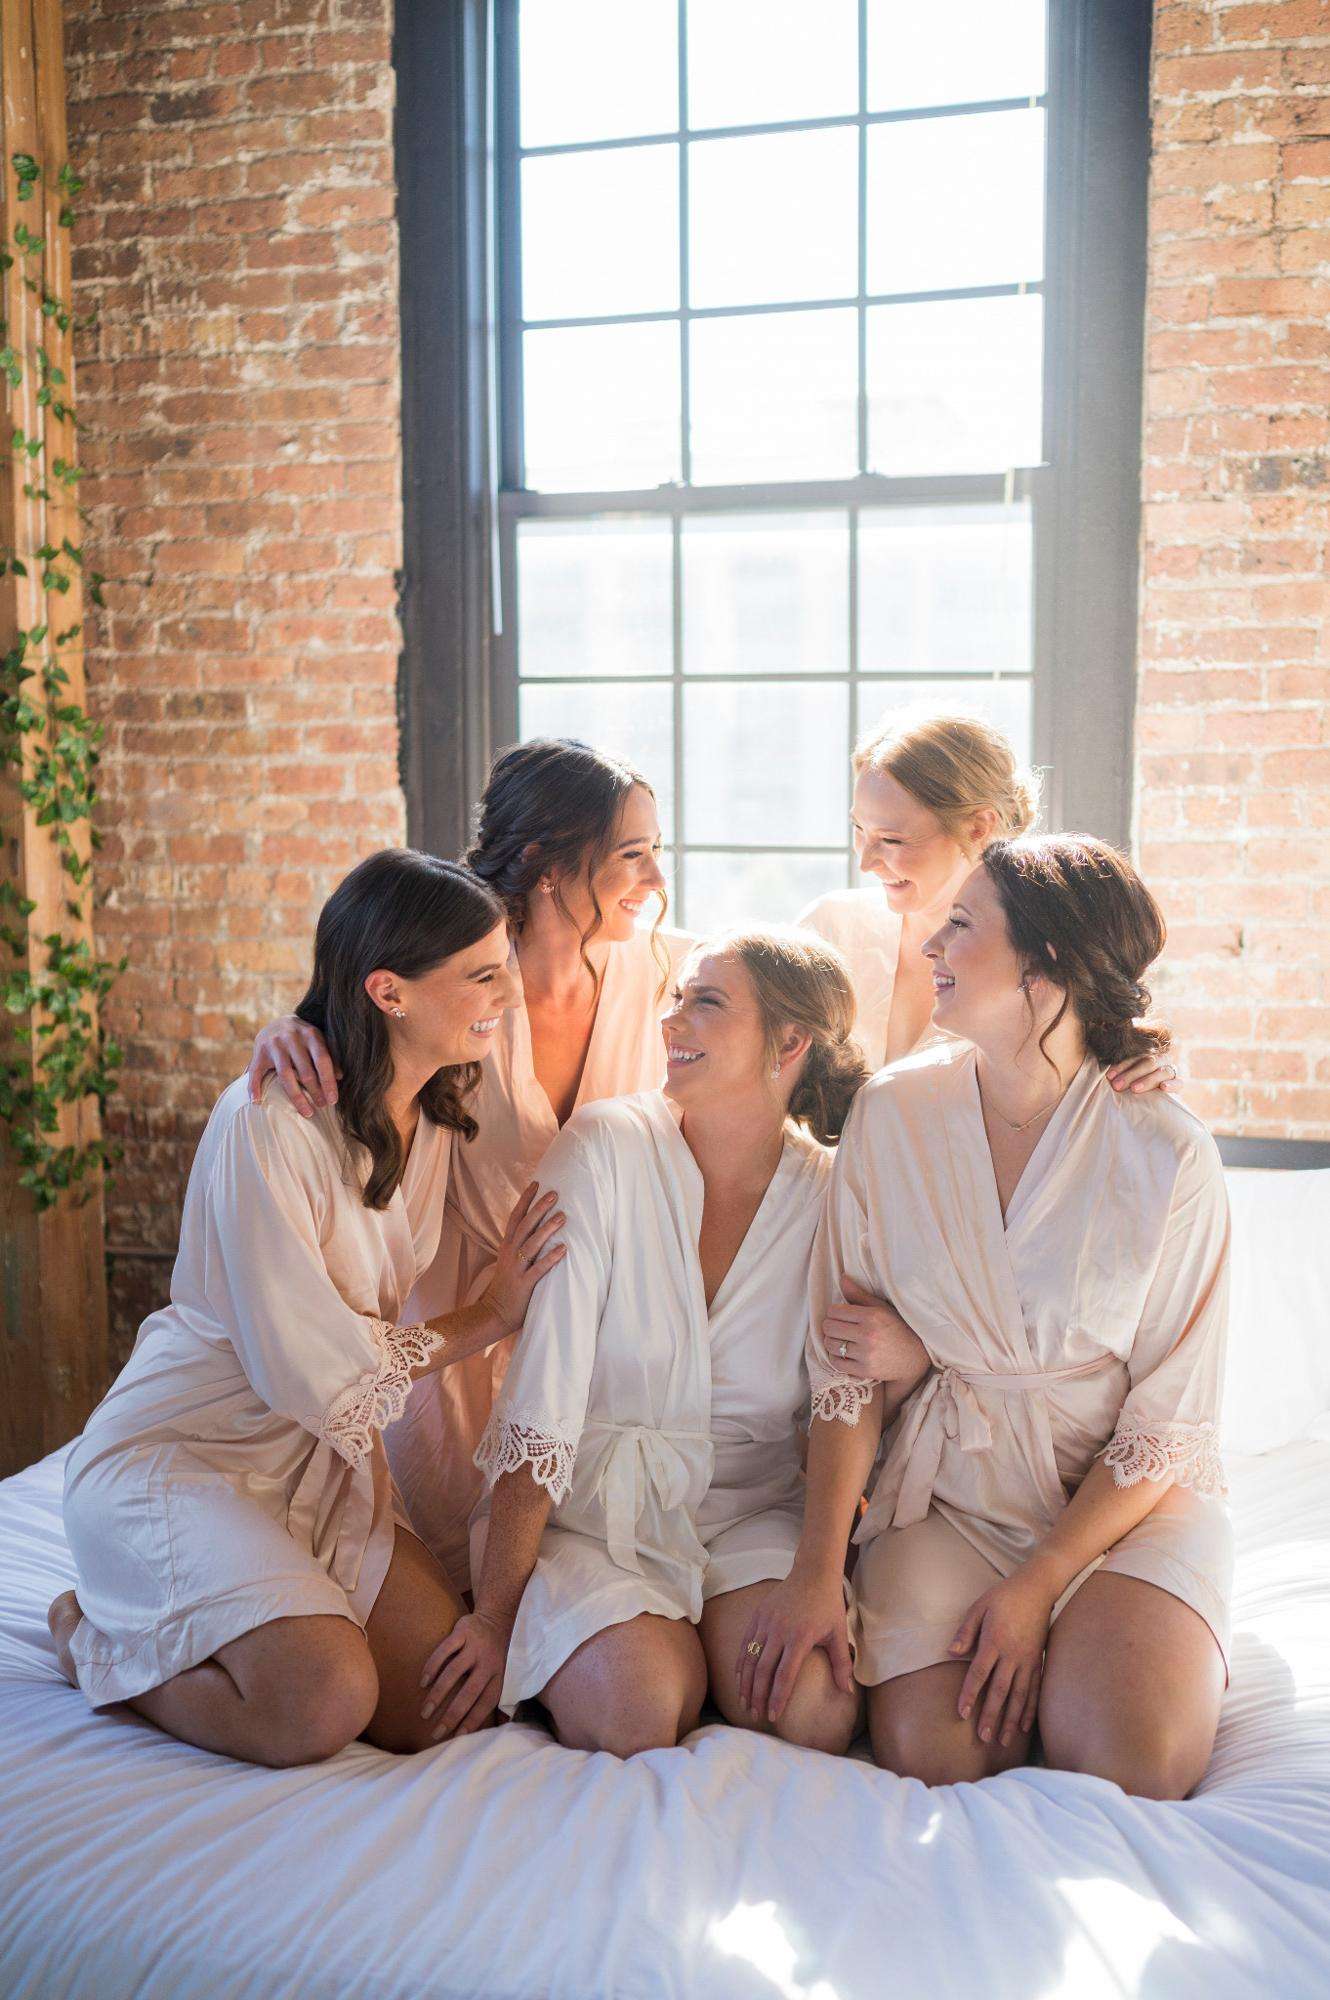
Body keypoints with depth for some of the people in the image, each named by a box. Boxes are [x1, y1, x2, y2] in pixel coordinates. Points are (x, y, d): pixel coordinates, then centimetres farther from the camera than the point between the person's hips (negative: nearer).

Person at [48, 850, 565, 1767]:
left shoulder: (440, 1120, 2)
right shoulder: (267, 1123, -23)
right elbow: (316, 1374, -22)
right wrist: (489, 1318, -13)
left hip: (323, 1462, 7)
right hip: (179, 1455, -7)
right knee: (321, 1706, -25)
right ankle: (97, 1638, 5)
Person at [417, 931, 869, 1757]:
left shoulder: (830, 1199, -3)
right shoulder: (604, 1148, -11)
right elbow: (540, 1406, -15)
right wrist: (496, 1611, -17)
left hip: (754, 1509, 2)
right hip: (595, 1502, -2)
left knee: (814, 1713, -24)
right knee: (639, 1711, -27)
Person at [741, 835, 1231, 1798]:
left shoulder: (1169, 1155, -12)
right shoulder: (893, 1113, -4)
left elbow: (1168, 1423, -8)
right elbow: (846, 1362, -3)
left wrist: (1037, 1587, -15)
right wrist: (818, 1567, -11)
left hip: (1126, 1493, -1)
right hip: (948, 1485, 2)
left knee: (1134, 1763, -24)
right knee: (930, 1754, -20)